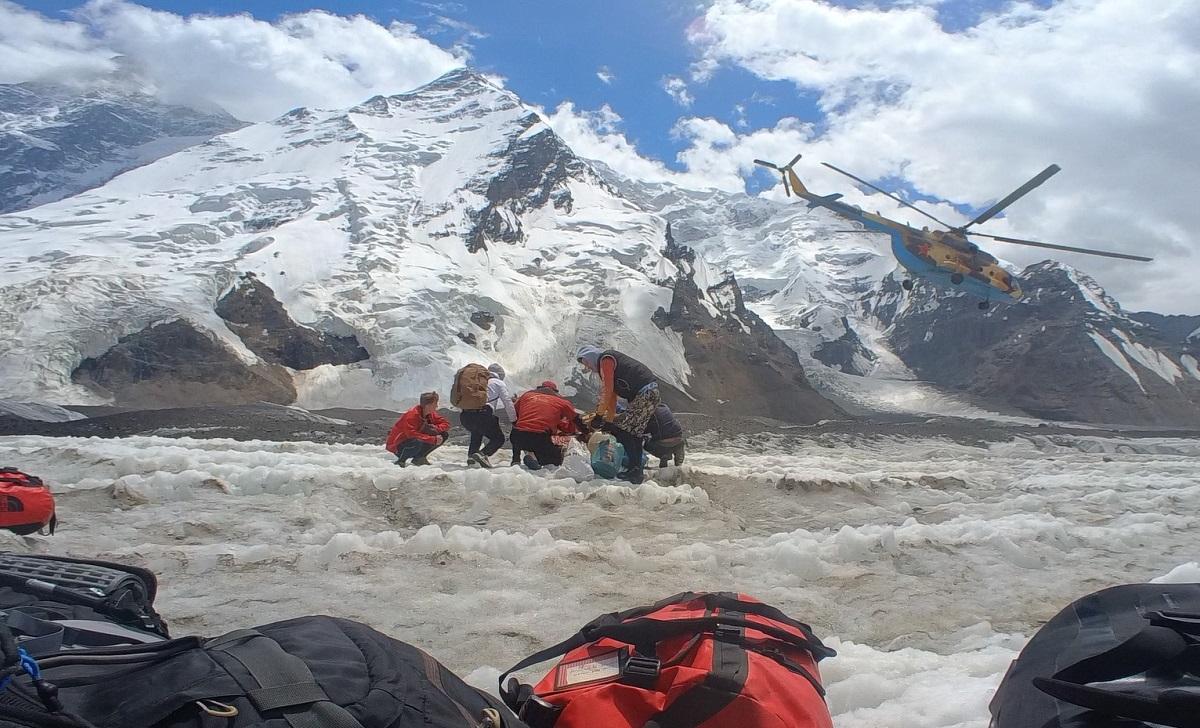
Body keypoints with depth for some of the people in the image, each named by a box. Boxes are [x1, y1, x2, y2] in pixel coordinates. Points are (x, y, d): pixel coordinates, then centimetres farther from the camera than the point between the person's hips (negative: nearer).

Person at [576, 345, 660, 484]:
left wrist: (600, 413, -2)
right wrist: (610, 420, 24)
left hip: (646, 393, -10)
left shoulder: (605, 359, -3)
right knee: (634, 432, 11)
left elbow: (607, 390, -10)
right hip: (650, 392, 10)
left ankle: (635, 470, -11)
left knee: (623, 429, -9)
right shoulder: (606, 365, 26)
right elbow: (612, 395, 26)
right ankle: (637, 472, 12)